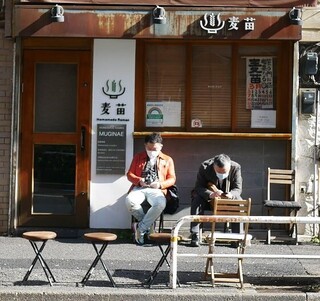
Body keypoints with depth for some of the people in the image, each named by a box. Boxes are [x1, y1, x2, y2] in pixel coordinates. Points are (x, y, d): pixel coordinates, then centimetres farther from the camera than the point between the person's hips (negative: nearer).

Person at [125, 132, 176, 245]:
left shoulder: (167, 160, 18)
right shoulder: (138, 157, 21)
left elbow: (172, 179, 13)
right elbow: (129, 174, 15)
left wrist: (160, 184, -8)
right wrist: (139, 180, -7)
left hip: (156, 190, -1)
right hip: (139, 188, 1)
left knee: (161, 204, -38)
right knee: (129, 200, -35)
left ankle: (141, 228, -25)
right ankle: (148, 223, -12)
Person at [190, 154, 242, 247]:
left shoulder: (236, 167, -18)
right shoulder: (205, 167, -23)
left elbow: (238, 188, -17)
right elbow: (199, 187, -25)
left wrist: (231, 194, -43)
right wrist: (211, 195, -47)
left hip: (228, 198, 1)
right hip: (207, 198, -1)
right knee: (197, 200, -31)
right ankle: (195, 237, -30)